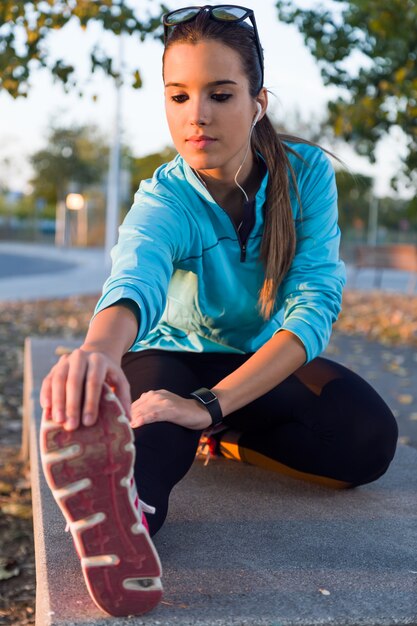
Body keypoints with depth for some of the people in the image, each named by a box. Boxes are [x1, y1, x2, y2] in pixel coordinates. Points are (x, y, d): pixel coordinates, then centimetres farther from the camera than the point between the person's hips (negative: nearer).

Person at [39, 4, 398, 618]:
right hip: (174, 356, -2)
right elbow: (136, 277, -47)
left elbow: (315, 304, -28)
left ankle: (220, 435, -11)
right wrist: (99, 348, -74)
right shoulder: (162, 202, -24)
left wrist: (212, 406, -42)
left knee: (369, 436, -27)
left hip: (267, 359, 3)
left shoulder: (306, 172, -19)